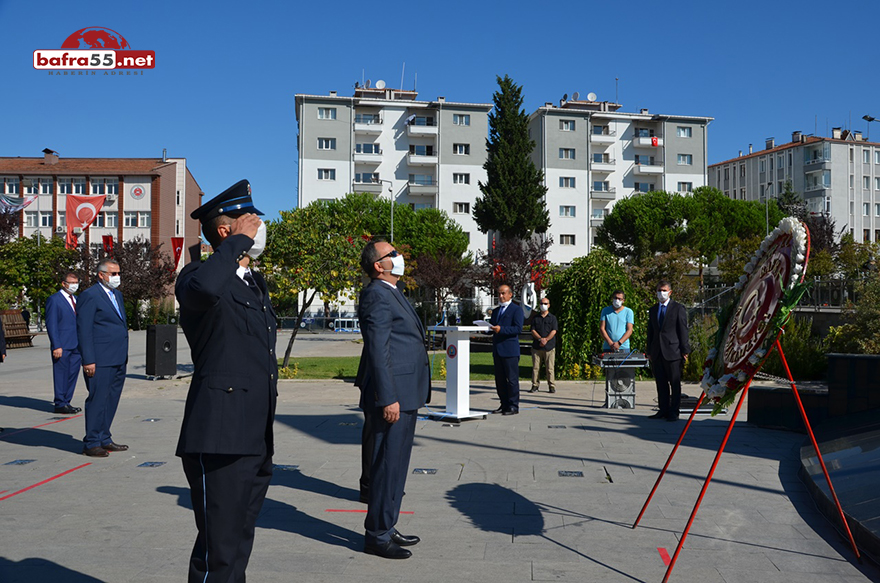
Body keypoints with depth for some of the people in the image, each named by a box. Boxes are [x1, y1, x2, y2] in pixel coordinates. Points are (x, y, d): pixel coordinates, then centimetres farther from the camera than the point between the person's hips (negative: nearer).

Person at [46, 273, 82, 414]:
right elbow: (51, 324, -10)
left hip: (76, 345, 7)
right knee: (61, 375, -1)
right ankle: (60, 405, 7)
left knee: (73, 374, 9)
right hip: (62, 346, -7)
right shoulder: (54, 299, -6)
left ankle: (66, 402, 18)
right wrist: (56, 346, -17)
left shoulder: (76, 299, 17)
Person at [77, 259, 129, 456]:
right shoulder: (89, 296, -9)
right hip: (100, 360, -8)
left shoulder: (117, 294, 18)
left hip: (118, 359, 8)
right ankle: (91, 443, 6)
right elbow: (84, 330, -13)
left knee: (111, 400, 13)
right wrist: (88, 360, -17)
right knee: (97, 400, -3)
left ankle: (104, 439, 22)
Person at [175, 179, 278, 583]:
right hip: (220, 439, -9)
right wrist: (239, 240, -21)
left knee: (239, 544, 18)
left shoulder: (256, 283, 19)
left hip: (256, 441, 9)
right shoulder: (197, 277, -8)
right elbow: (203, 288, -37)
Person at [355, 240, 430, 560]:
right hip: (392, 395, -11)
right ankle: (377, 536, 6)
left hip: (404, 395, 11)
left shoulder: (392, 294, 19)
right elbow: (377, 350, -20)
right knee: (387, 464, -4)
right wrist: (388, 398, -24)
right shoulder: (376, 296, -14)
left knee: (396, 464, 16)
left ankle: (386, 528, 27)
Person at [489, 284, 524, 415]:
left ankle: (513, 406, 0)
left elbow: (518, 328, -13)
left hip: (510, 350, -7)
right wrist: (489, 327, -1)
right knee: (500, 379, 9)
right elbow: (492, 326, 23)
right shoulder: (495, 311, 21)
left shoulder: (516, 310, -2)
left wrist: (501, 329, -22)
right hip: (497, 350, 7)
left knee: (512, 379, -4)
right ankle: (504, 405, 16)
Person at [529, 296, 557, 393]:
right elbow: (533, 330, 5)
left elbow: (554, 331, 0)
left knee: (550, 368, -3)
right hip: (536, 346, 2)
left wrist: (546, 340, -14)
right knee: (535, 367, 0)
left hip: (549, 346, -2)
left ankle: (552, 386, 3)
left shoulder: (552, 318, 10)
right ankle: (535, 386, 5)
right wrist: (540, 339, -12)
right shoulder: (535, 318, 14)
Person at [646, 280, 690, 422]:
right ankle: (663, 410, 15)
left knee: (675, 383, 0)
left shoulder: (678, 308, 1)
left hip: (673, 351, -5)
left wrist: (685, 350, -6)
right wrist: (649, 351, 13)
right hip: (657, 352, 5)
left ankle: (674, 412, 4)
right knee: (661, 383, 9)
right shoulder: (653, 310, 16)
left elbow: (683, 330, -2)